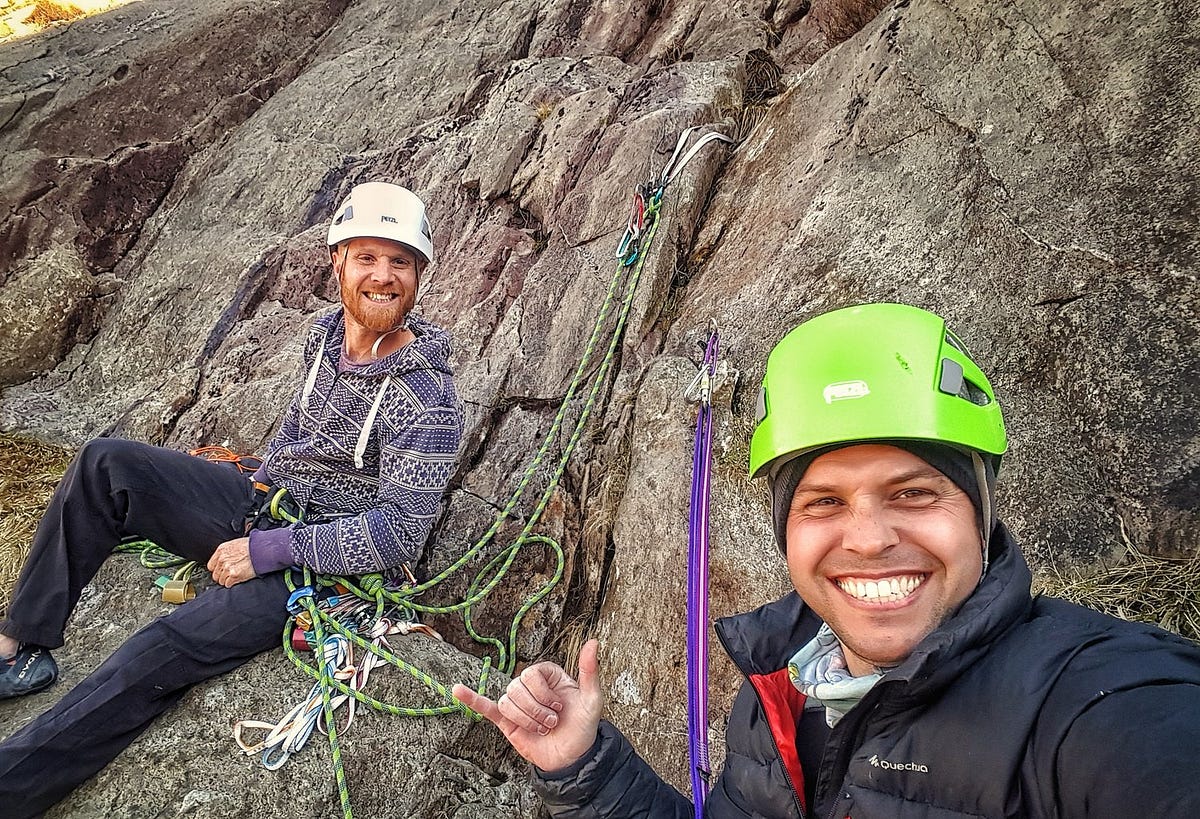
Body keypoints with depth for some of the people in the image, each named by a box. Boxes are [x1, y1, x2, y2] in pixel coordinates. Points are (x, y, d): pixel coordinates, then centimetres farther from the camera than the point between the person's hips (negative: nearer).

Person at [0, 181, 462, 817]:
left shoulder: (426, 400, -23)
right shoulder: (327, 334, 2)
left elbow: (402, 531, -25)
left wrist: (273, 548, -24)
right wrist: (263, 480, 9)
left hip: (318, 564, -8)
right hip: (264, 504, 8)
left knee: (158, 656, -26)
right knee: (104, 465, -4)